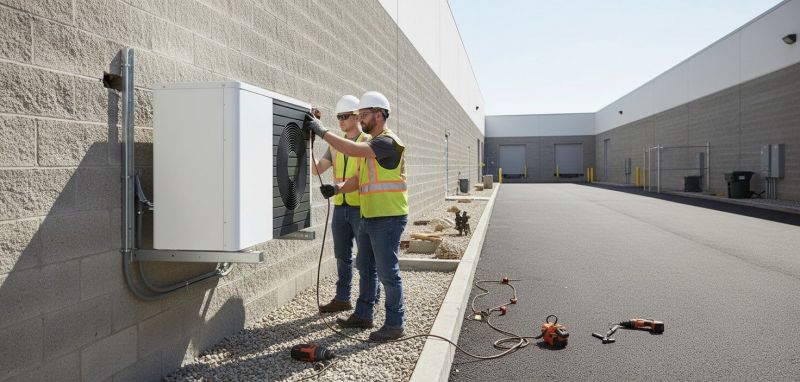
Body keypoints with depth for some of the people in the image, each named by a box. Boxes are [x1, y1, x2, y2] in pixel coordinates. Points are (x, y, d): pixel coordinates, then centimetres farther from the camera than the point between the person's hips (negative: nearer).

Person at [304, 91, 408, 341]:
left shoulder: (388, 141, -14)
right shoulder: (372, 145, 18)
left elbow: (353, 150, -29)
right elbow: (360, 179, 15)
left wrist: (322, 131, -22)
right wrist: (337, 189, -2)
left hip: (388, 218, -10)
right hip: (369, 217, 10)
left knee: (387, 271, -3)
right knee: (365, 267, 17)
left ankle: (395, 324, 10)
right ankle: (363, 315, 31)